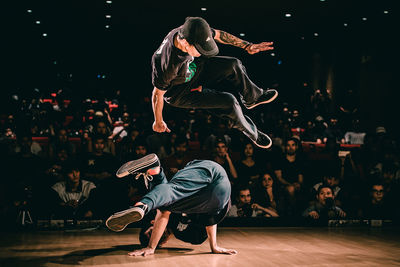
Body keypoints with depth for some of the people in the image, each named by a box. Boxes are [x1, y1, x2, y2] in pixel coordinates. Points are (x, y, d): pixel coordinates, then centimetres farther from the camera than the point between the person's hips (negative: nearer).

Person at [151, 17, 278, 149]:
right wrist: (158, 122, -11)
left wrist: (247, 46, -6)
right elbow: (158, 94, -26)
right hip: (180, 94, -7)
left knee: (233, 65, 2)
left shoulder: (190, 32, -24)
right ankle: (250, 132, 11)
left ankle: (253, 97, 30)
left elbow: (218, 34, -5)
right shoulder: (167, 64, -42)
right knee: (229, 101, -18)